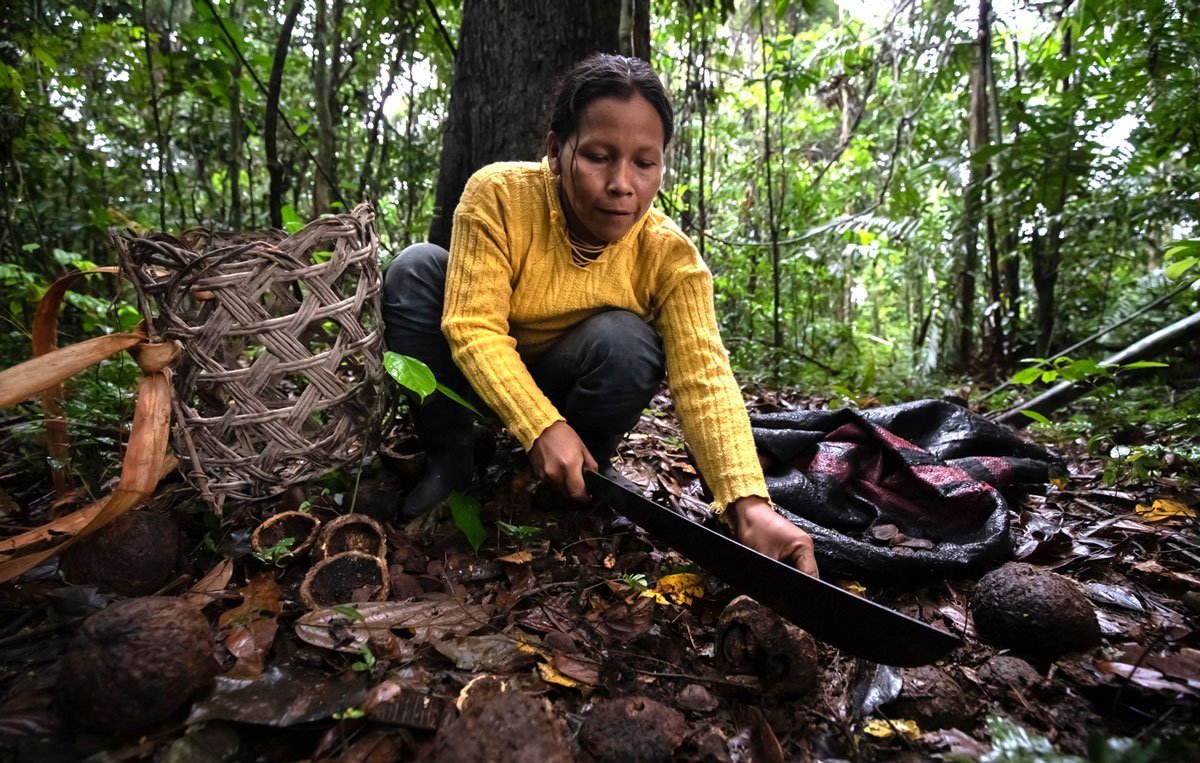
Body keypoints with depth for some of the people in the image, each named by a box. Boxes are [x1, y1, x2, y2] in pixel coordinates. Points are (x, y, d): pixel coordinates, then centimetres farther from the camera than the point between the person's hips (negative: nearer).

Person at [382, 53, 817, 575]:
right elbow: (473, 325, -28)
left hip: (577, 390, 0)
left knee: (626, 342, -33)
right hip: (485, 376, 1)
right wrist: (540, 426, -42)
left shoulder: (670, 255, -22)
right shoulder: (499, 195, -24)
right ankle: (448, 460, -9)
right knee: (415, 268, -23)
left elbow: (704, 377, -32)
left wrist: (749, 504, -46)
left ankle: (573, 493, -6)